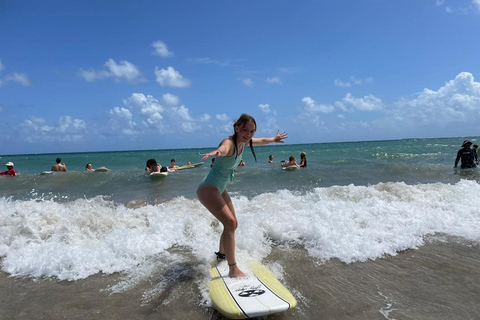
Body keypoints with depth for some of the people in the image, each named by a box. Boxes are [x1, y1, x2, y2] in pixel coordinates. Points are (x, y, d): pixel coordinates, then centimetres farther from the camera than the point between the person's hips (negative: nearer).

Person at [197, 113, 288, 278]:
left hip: (220, 189, 10)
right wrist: (216, 152, -75)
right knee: (230, 223, -23)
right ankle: (233, 269, -15)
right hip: (208, 188, -10)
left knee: (232, 224, 20)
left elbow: (261, 141, 24)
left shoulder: (243, 141, 1)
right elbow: (223, 148, -52)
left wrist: (273, 139, 41)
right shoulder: (229, 142, -25)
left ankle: (221, 254, 45)